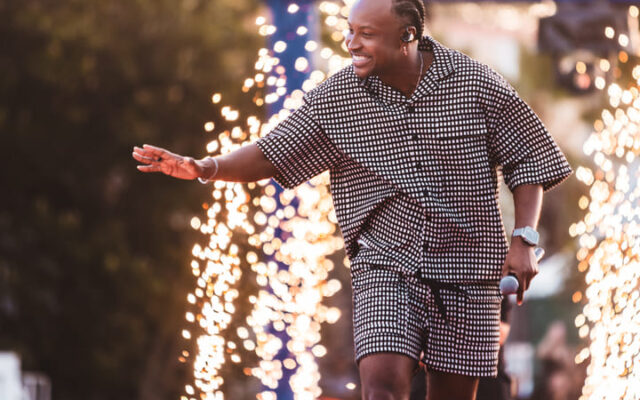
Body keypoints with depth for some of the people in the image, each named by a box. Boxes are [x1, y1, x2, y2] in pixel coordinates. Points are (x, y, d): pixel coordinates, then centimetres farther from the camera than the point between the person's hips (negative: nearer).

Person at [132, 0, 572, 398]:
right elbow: (272, 155, 0)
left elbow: (528, 160, 1)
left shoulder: (477, 85, -7)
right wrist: (206, 167, -17)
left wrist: (524, 240, -8)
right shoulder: (337, 96, -4)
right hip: (386, 268, 0)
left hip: (466, 272, 0)